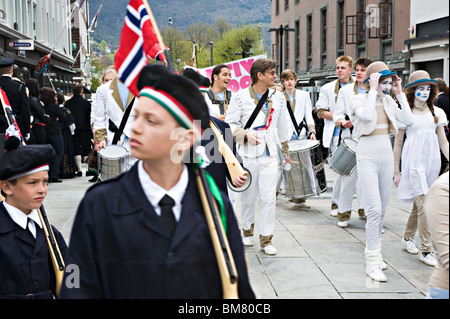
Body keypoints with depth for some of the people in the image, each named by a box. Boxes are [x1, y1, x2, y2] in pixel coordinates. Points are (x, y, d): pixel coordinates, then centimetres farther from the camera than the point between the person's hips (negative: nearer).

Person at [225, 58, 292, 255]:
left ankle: (266, 240, 8)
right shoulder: (240, 97, -3)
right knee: (248, 197, 10)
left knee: (269, 198, -3)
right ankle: (247, 231, 33)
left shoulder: (278, 97, 9)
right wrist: (246, 134, -20)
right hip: (248, 154, -2)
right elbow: (230, 123, -3)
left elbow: (283, 125, 19)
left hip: (270, 154, 2)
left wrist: (285, 149, 25)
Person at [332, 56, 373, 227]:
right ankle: (344, 212, 7)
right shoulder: (345, 90, 9)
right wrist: (343, 122, -16)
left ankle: (364, 208, 21)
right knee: (348, 175, -4)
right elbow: (337, 114, 5)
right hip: (350, 139, -1)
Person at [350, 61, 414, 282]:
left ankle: (373, 249, 26)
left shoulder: (388, 101, 9)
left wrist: (399, 94, -1)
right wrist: (373, 91, -21)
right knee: (374, 210, -12)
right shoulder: (359, 100, -7)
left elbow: (408, 120, -1)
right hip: (367, 159, -6)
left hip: (387, 158, 6)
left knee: (382, 210, 12)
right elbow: (367, 116, -29)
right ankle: (372, 262, -6)